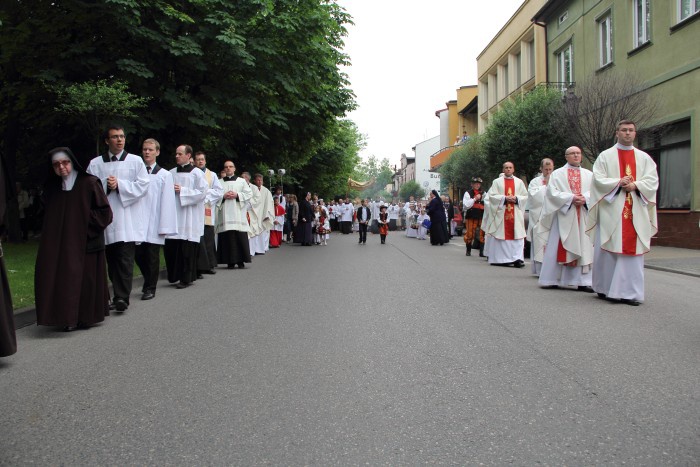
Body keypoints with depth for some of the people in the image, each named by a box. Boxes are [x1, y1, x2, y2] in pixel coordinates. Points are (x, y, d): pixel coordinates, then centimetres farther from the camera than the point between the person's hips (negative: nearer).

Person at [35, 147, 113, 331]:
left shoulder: (89, 183, -8)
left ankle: (87, 317, 12)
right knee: (63, 278, 2)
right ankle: (69, 318, 11)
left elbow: (104, 212, -9)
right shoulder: (52, 188, 10)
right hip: (60, 243, 5)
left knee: (85, 279, 0)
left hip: (85, 242, -5)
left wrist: (84, 224, -11)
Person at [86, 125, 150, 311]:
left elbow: (143, 185, -2)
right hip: (106, 218, 2)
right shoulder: (95, 164, 10)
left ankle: (122, 297, -9)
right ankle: (119, 294, 17)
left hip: (128, 220, -2)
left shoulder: (135, 161, 7)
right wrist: (105, 185, -12)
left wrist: (119, 184, -10)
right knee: (112, 260, 7)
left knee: (125, 259, -9)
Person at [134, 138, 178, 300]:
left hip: (154, 224, -2)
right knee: (138, 255, 8)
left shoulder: (165, 175, 0)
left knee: (152, 257, 3)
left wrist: (164, 226, -8)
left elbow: (167, 202, -3)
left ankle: (150, 288, 15)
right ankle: (148, 283, 29)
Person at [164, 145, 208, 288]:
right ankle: (174, 276, 15)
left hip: (189, 218, -4)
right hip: (173, 215, 4)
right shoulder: (171, 173, 13)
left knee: (187, 249, -3)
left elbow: (203, 192, -8)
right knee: (170, 246, 1)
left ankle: (186, 278, 6)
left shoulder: (196, 173, 0)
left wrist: (182, 191, -11)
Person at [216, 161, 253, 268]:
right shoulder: (219, 182, 14)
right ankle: (230, 262, -1)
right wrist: (223, 196, -9)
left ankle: (240, 261, 1)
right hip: (225, 213, 1)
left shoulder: (241, 181, 12)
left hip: (238, 214, 0)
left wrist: (237, 195, -7)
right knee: (227, 237, -5)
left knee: (240, 238, -5)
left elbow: (249, 193, 5)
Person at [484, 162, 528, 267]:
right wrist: (504, 198, -12)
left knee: (517, 235, -7)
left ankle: (517, 258, -10)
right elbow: (492, 196, -1)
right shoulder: (497, 182, 7)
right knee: (502, 235, -2)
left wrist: (516, 199, -9)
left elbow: (525, 196, 10)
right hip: (501, 213, -2)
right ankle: (501, 258, 4)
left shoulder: (519, 182, 14)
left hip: (516, 214, 2)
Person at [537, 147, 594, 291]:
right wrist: (571, 198, -16)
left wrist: (585, 198, -15)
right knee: (558, 248, -1)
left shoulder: (589, 174, 14)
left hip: (583, 217, 3)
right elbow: (552, 192, -5)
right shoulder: (557, 174, 6)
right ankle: (551, 280, 6)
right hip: (563, 215, -3)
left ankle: (582, 281, 3)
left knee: (583, 248, 1)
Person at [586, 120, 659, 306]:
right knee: (608, 250, -2)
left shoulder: (644, 158, 14)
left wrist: (635, 185, -12)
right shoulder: (605, 156, 8)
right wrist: (619, 182, -15)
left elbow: (652, 181, 5)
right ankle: (605, 288, 10)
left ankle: (630, 292, 1)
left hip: (636, 212, 2)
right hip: (611, 210, -2)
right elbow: (598, 179, -3)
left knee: (633, 249, -1)